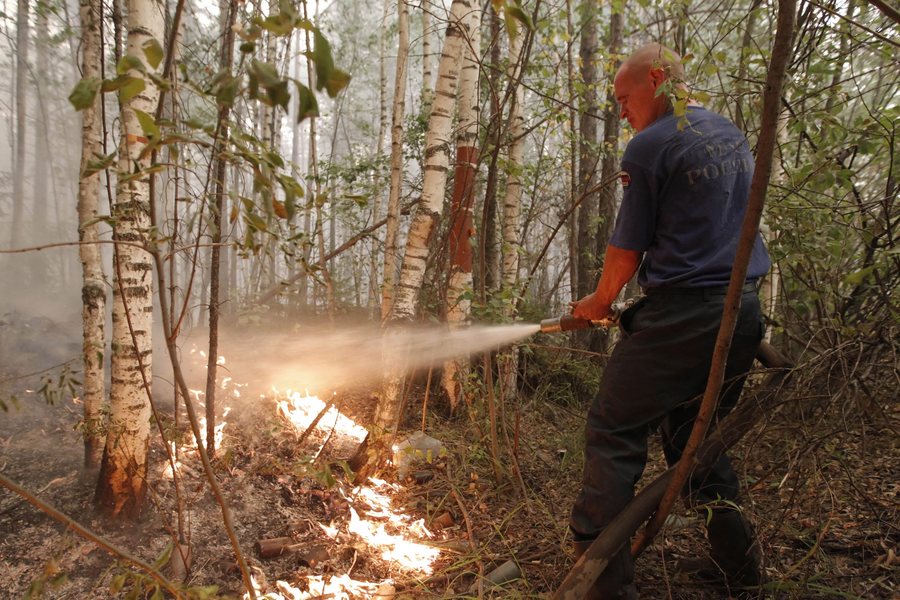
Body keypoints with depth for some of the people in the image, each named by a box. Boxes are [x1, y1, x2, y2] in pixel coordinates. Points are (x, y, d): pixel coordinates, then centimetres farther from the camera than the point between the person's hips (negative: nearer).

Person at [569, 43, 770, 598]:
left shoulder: (650, 146, -8)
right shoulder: (733, 134, 17)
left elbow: (628, 246, -5)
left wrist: (600, 300, 12)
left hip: (681, 316, -8)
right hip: (745, 313, 9)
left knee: (614, 436, 0)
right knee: (698, 436, 21)